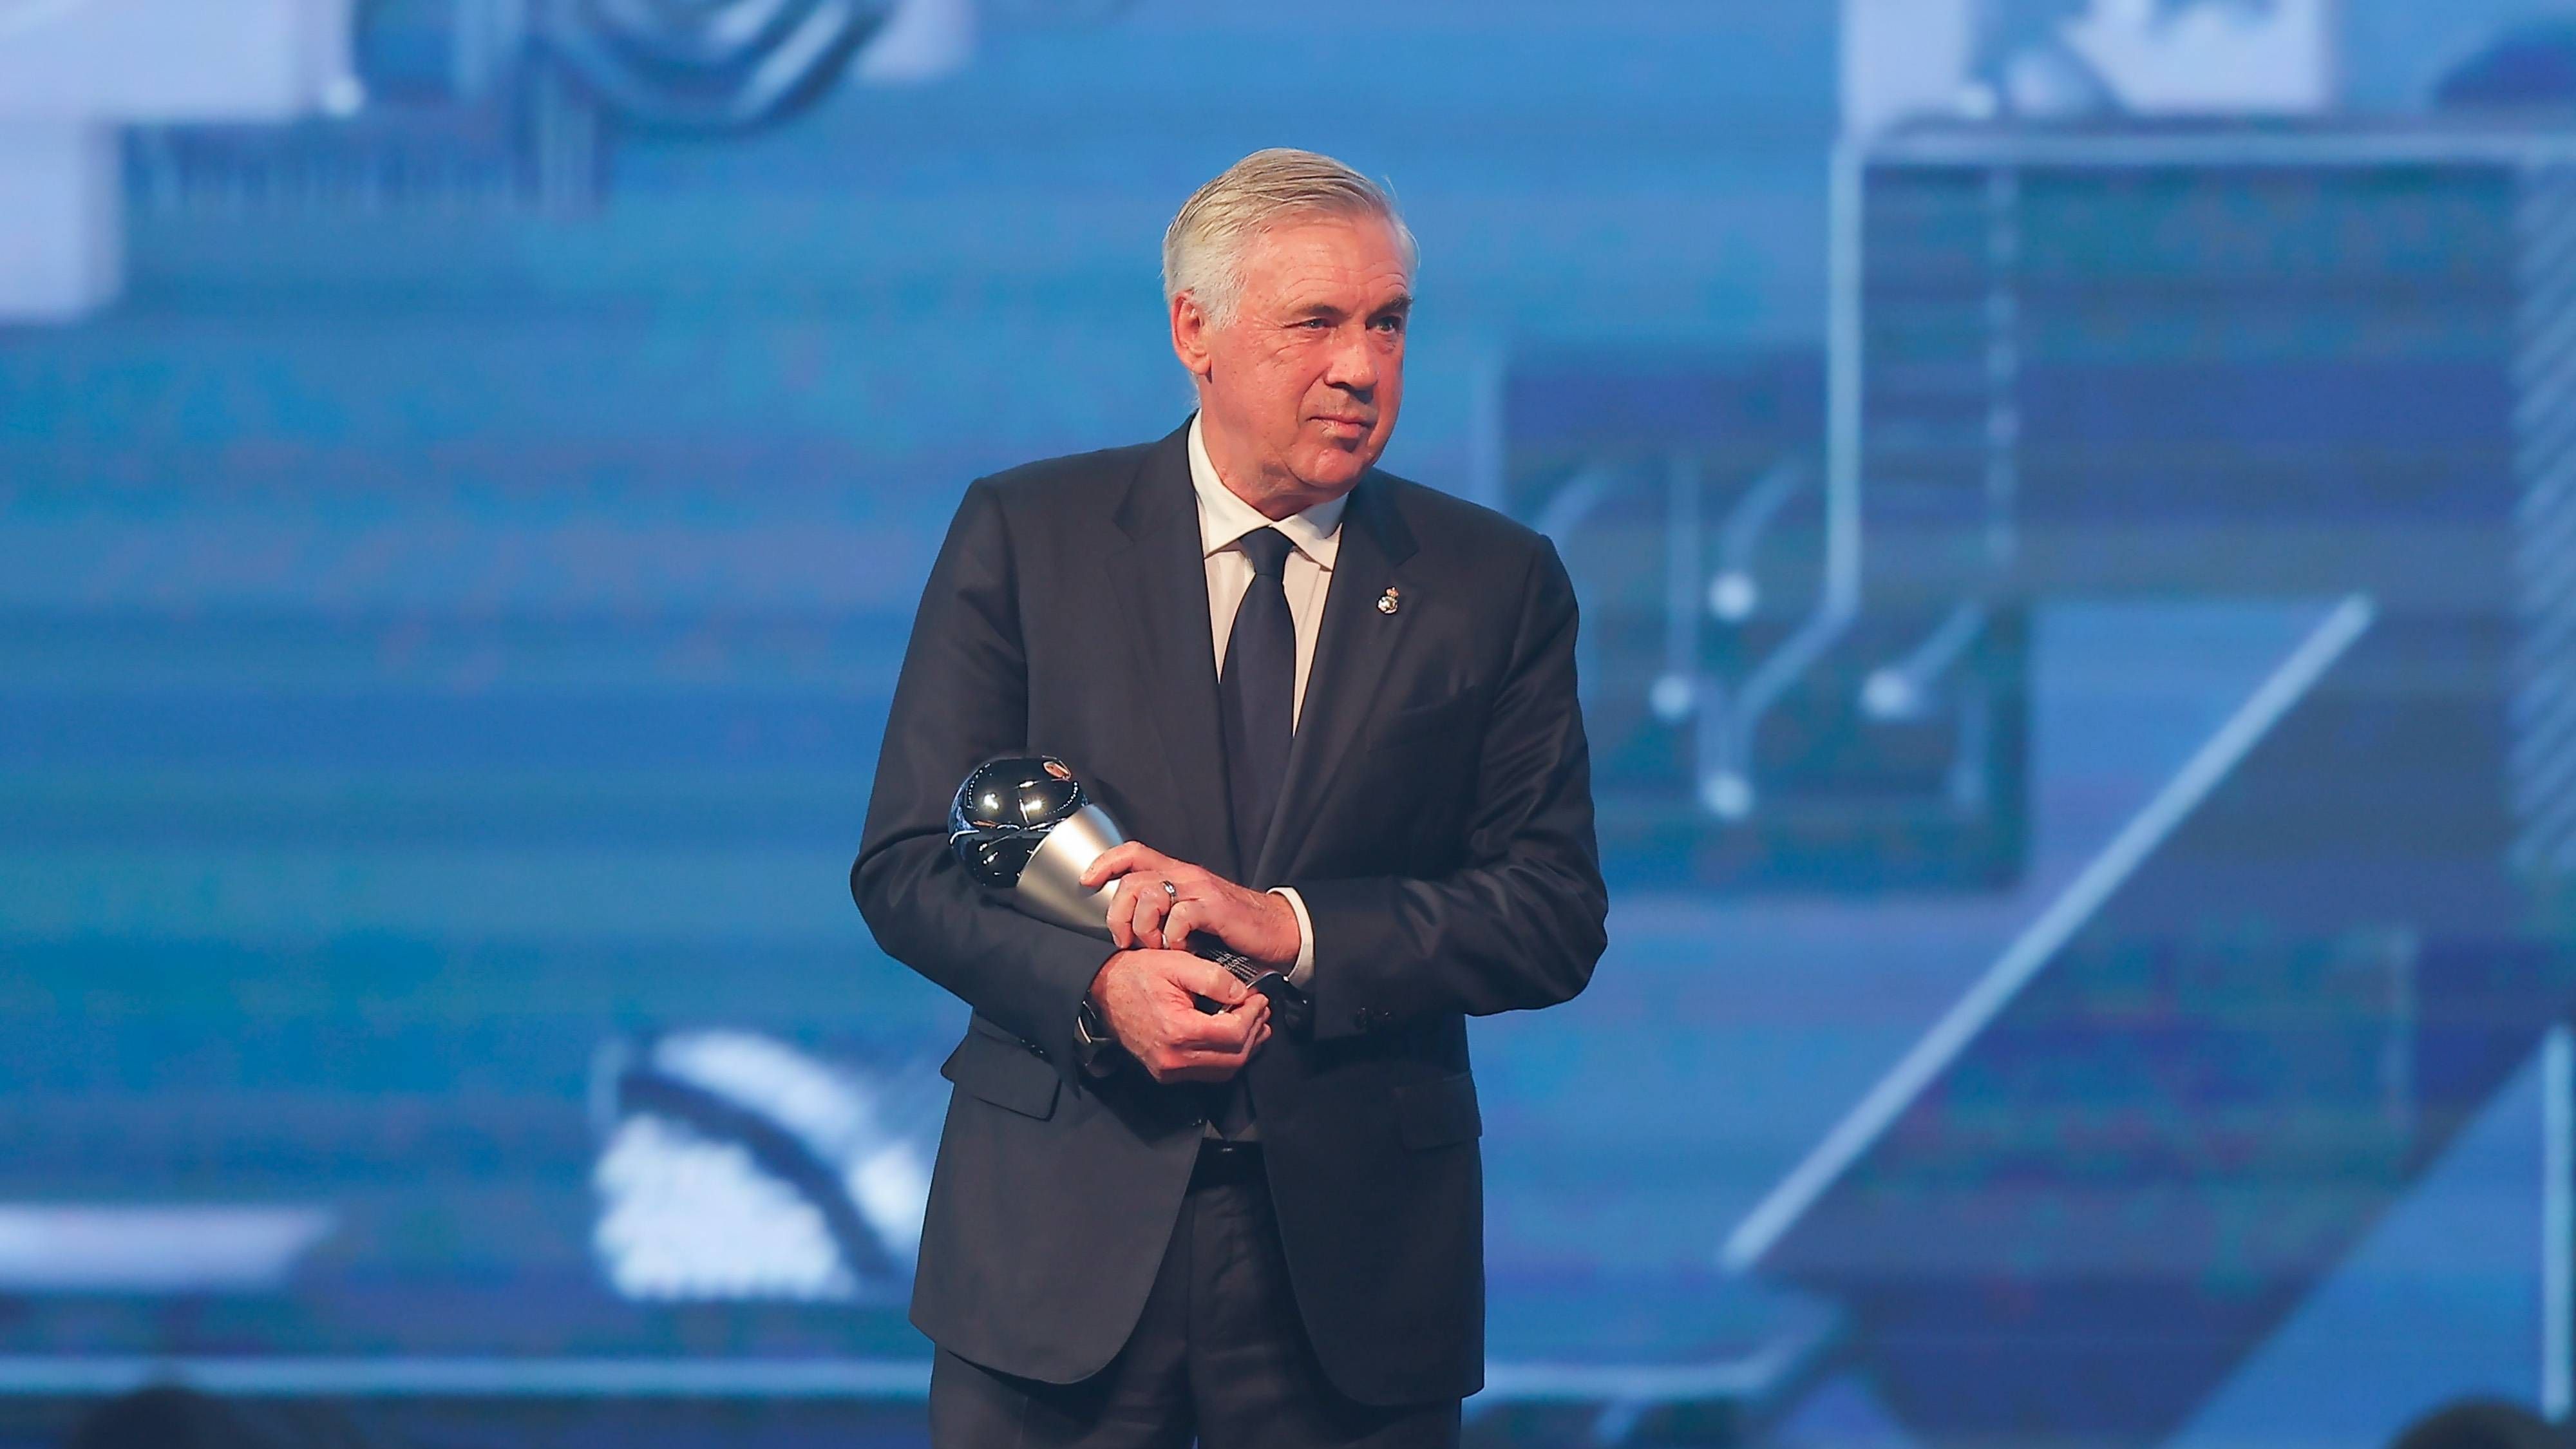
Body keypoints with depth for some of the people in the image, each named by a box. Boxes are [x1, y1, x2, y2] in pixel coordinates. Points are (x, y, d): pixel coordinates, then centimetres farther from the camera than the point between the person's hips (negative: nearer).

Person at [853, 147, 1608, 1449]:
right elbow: (906, 865, 0)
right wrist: (1097, 987, -18)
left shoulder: (1494, 585, 5)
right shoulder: (1026, 537, 3)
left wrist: (1292, 930, -14)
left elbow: (1557, 915, 0)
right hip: (1062, 1237, -1)